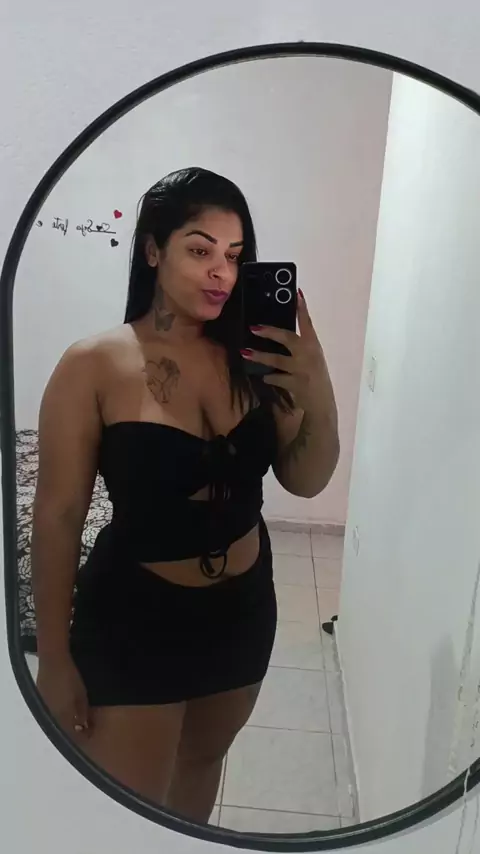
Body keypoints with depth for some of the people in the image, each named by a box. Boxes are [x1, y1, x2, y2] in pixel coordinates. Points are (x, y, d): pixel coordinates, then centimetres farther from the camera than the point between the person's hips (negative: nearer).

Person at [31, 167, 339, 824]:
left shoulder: (250, 359, -7)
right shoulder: (93, 366, -17)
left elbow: (305, 481, -5)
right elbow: (58, 518, -13)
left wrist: (318, 390, -24)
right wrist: (54, 658, -8)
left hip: (244, 607, 4)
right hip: (133, 618, -4)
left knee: (203, 760, 28)